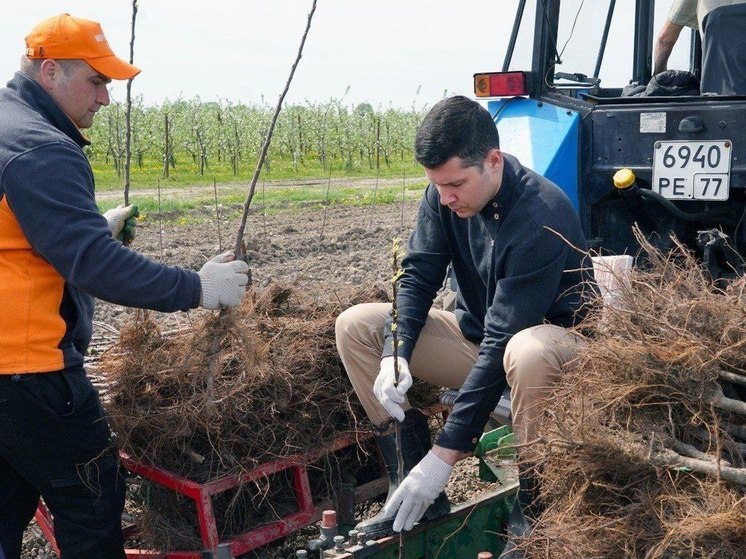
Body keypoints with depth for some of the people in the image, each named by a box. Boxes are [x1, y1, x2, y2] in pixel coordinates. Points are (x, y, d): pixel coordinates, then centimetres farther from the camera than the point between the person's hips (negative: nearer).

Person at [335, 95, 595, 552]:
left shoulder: (542, 218, -30)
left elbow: (503, 341, -33)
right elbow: (417, 276, -6)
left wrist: (446, 454, -33)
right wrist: (395, 353, -27)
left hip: (556, 339, -6)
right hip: (477, 334, 7)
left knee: (526, 352, -43)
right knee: (355, 326, -8)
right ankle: (411, 487, -8)